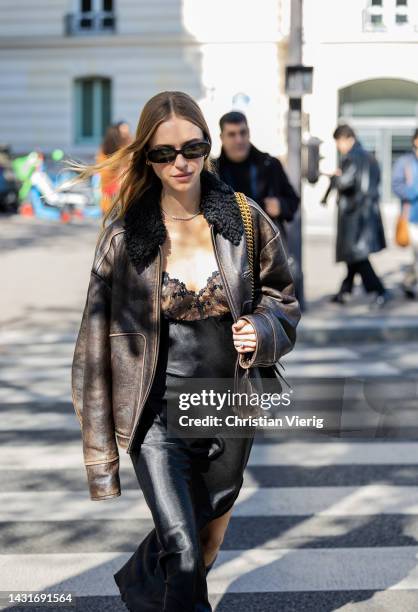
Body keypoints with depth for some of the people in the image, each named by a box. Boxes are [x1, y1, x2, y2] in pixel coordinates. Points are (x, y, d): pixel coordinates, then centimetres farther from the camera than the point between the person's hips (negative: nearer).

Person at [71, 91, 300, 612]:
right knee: (183, 554, -14)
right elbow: (98, 338, -4)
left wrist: (261, 331, -13)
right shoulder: (125, 232, -8)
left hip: (231, 410, 3)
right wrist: (100, 448, -5)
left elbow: (282, 299, 11)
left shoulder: (246, 220, -3)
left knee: (208, 537, 21)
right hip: (158, 416, -3)